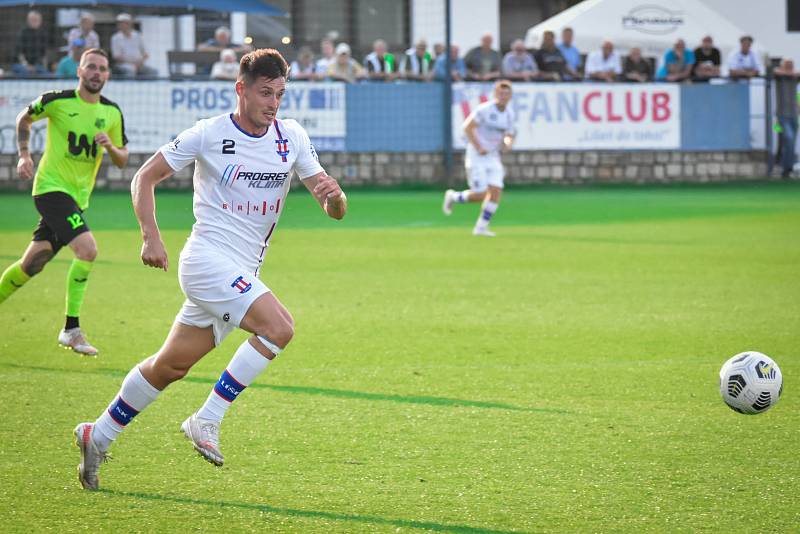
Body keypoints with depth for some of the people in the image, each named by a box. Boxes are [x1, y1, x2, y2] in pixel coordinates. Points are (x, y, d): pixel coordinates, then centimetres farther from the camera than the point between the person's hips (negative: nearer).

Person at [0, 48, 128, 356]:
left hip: (78, 197, 6)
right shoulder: (57, 101, -8)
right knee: (87, 249, -23)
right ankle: (71, 329, -15)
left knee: (31, 265, 10)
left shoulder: (112, 113, 4)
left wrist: (111, 147, -11)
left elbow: (123, 160, 10)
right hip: (51, 188, -6)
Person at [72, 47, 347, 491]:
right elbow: (145, 177, 1)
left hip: (242, 272, 6)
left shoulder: (292, 138, 5)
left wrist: (334, 196, -20)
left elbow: (335, 210, 5)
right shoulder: (209, 134, -8)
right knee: (278, 326, -24)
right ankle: (207, 421, -17)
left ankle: (98, 436, 27)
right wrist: (150, 237, -11)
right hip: (208, 258, -6)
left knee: (172, 365, 12)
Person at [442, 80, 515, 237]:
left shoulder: (509, 114, 6)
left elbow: (509, 136, 17)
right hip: (476, 156, -6)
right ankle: (454, 197, 18)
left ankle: (481, 227, 4)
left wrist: (508, 143, -7)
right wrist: (478, 148, -17)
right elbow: (467, 127, -13)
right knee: (480, 194, -11)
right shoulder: (484, 109, -15)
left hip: (493, 156, 6)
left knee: (495, 192, -7)